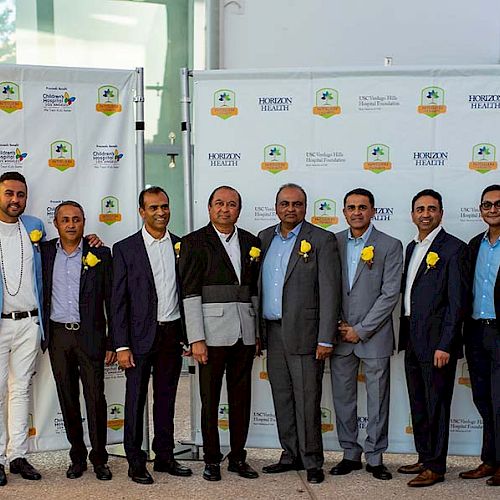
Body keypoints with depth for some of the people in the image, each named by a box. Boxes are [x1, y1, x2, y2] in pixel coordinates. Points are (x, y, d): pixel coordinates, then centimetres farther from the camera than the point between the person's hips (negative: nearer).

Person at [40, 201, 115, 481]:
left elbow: (111, 299, 1)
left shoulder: (100, 254, 1)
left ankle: (99, 459, 10)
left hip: (90, 336, -2)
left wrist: (112, 342, -2)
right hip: (58, 335, 2)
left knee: (96, 398, -2)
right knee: (68, 399, 8)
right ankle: (77, 457, 20)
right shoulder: (45, 252, 5)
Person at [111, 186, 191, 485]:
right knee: (136, 399, 4)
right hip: (141, 336, -3)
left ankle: (165, 456, 24)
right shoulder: (125, 249, -3)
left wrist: (188, 336, 5)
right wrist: (122, 345, -10)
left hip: (173, 334, 3)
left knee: (166, 398, 12)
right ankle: (136, 462, 15)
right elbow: (119, 300, -5)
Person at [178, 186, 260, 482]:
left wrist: (257, 333, 11)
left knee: (242, 398, 10)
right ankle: (212, 460, 16)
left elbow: (254, 290, 15)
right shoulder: (195, 242, -2)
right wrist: (196, 338, -12)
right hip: (212, 332, -4)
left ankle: (238, 457, 22)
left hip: (245, 333, 4)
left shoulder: (251, 242, 11)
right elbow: (190, 293, -7)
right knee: (210, 400, 4)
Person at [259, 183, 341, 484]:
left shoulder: (322, 240, -5)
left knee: (307, 400, -1)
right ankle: (291, 456, 25)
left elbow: (330, 292, -9)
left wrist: (326, 339, -14)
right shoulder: (264, 238, 12)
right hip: (273, 332, 6)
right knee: (282, 399, 13)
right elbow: (258, 286, 14)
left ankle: (312, 462, 11)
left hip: (304, 333, -5)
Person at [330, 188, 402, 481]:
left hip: (374, 336, -3)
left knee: (378, 400, 4)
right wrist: (337, 325, -4)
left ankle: (375, 457, 17)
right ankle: (351, 454, 23)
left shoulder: (390, 246, -3)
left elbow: (390, 294, -9)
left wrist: (361, 330, -11)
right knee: (343, 398, 9)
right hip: (340, 336, 3)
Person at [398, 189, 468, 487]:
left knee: (436, 404, 0)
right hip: (413, 339, 8)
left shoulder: (454, 248, -9)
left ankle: (436, 467, 10)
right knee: (418, 403, 15)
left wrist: (445, 345, -18)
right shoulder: (412, 248, 15)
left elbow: (457, 300, -14)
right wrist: (406, 335, 12)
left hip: (436, 341, -8)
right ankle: (425, 458, 27)